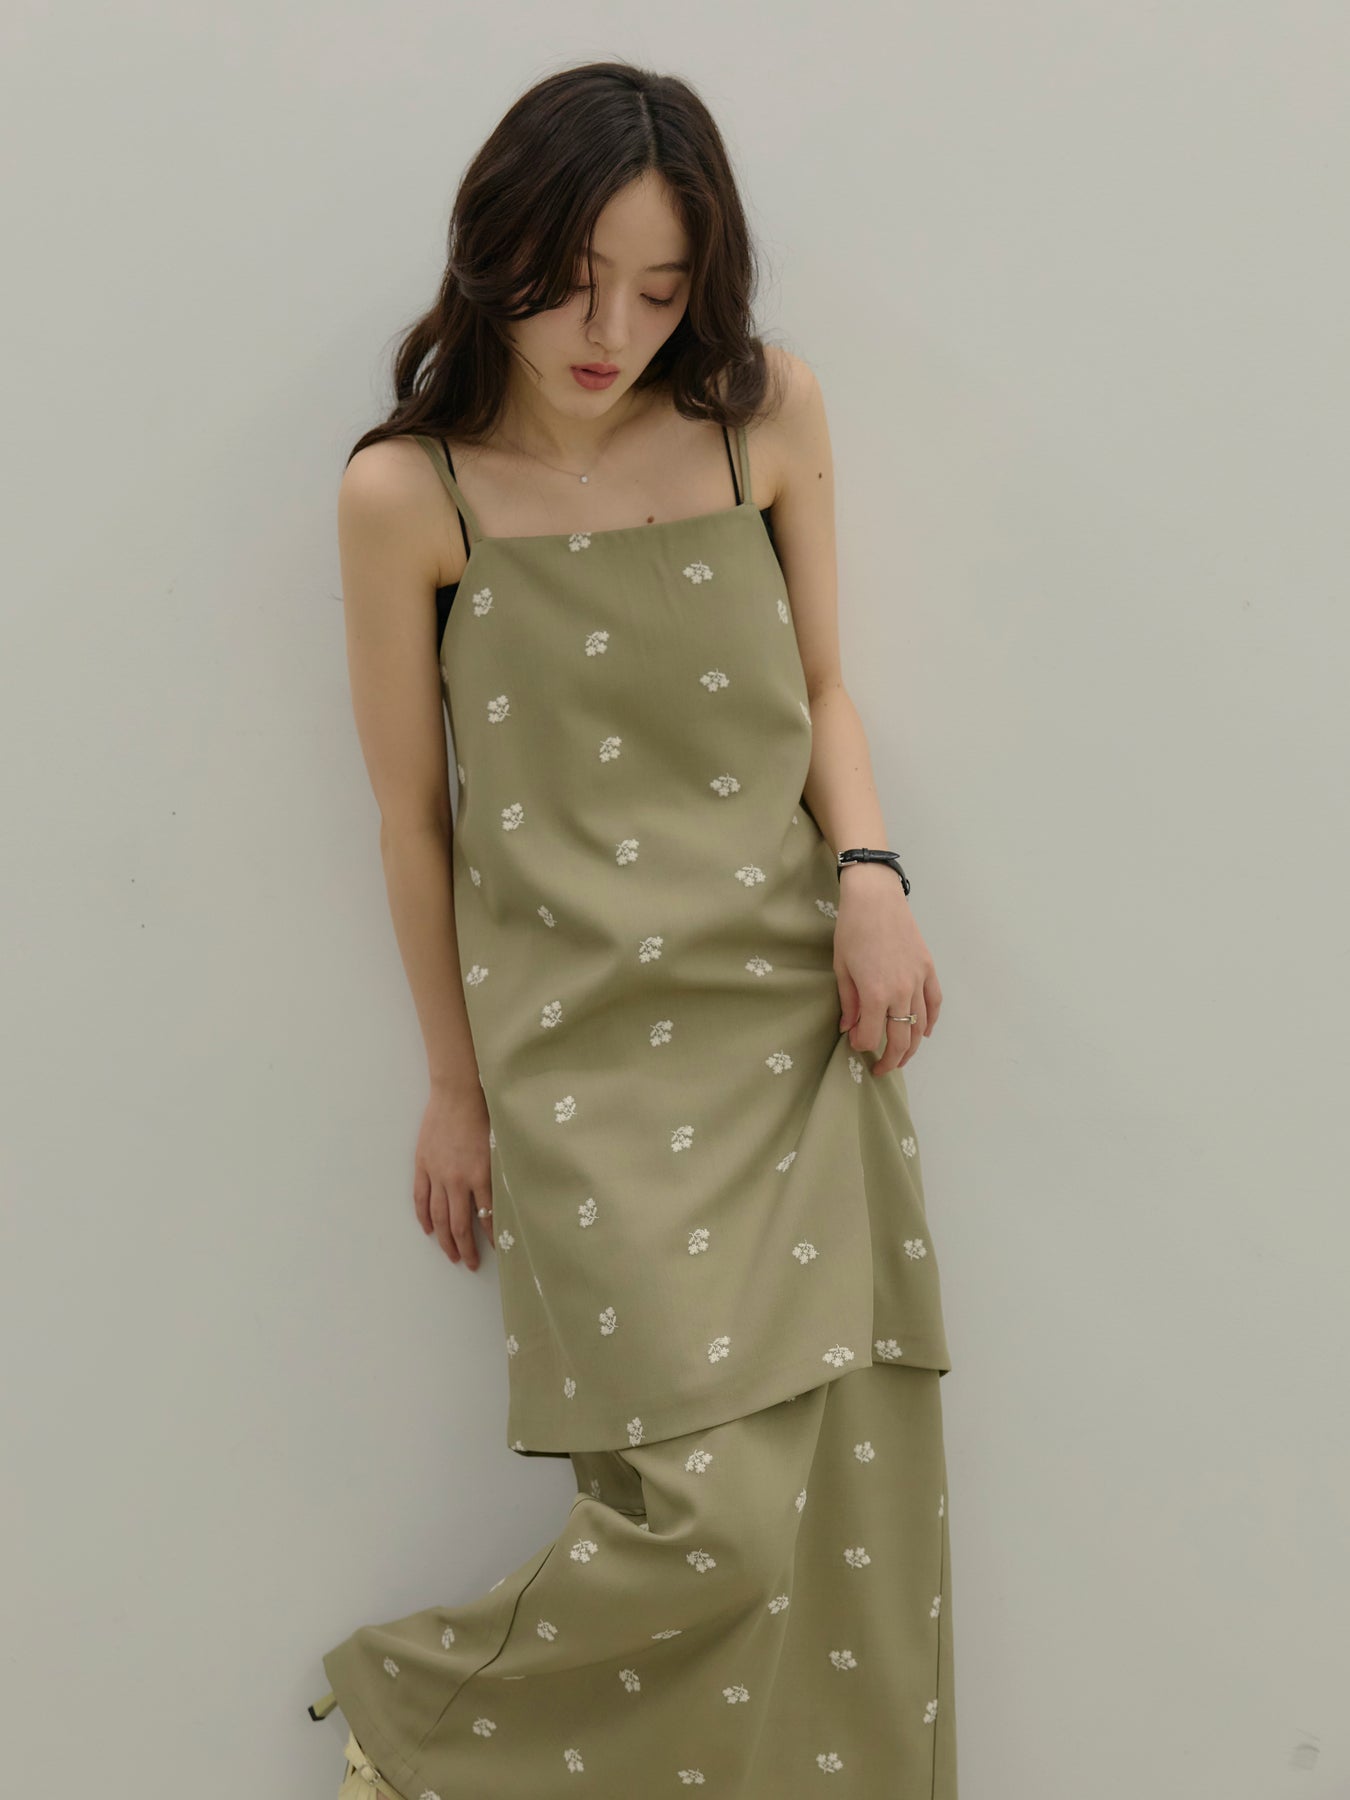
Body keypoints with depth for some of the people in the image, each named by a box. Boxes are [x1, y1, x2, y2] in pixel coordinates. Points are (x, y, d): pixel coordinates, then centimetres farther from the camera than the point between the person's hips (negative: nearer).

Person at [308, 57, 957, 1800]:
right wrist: (457, 1089, 7)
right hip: (593, 1065, -4)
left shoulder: (767, 411, 1)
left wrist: (868, 872, -5)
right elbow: (413, 819, 1)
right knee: (718, 1516, -8)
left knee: (855, 1508, 7)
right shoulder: (409, 492, -7)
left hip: (804, 1026, 4)